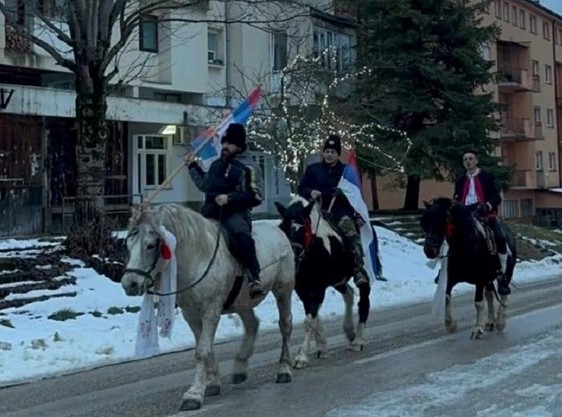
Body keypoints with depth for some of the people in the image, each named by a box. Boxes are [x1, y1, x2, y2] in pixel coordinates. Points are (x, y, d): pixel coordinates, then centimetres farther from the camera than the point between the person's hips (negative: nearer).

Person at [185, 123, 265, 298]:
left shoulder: (248, 167, -4)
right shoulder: (217, 164, 18)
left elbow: (255, 197, -11)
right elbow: (205, 185, 33)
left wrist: (229, 198, -20)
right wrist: (193, 166, 27)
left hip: (235, 212, -8)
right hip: (211, 212, 8)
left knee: (242, 235, -37)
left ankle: (254, 278, -33)